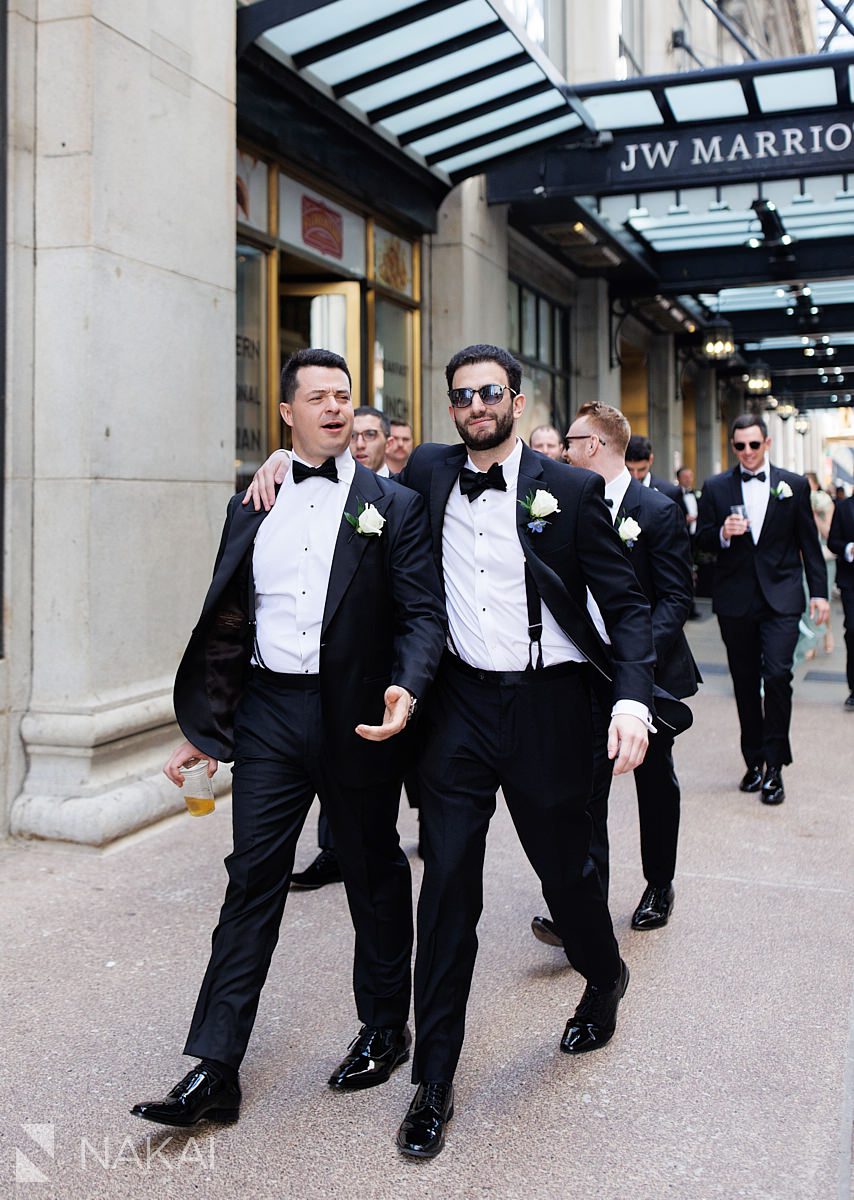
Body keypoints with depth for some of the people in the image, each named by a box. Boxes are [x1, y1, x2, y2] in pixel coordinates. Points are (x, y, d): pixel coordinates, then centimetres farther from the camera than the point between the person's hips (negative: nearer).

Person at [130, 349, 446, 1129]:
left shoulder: (393, 505, 0)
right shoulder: (253, 507, 10)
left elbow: (423, 612, -5)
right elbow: (226, 625, 12)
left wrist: (407, 688, -24)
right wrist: (203, 726, 10)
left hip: (357, 714, -2)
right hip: (269, 712, 3)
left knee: (375, 877, 12)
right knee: (253, 880, 3)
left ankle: (385, 1030, 31)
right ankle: (215, 1069, 8)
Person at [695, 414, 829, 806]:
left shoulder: (794, 486, 5)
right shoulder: (715, 488, 6)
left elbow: (808, 543, 7)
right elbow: (701, 539, 7)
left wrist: (819, 592, 2)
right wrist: (722, 533, -15)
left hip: (780, 597, -2)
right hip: (735, 600, 2)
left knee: (777, 675, -14)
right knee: (745, 682, 9)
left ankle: (774, 765, -3)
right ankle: (754, 761, 21)